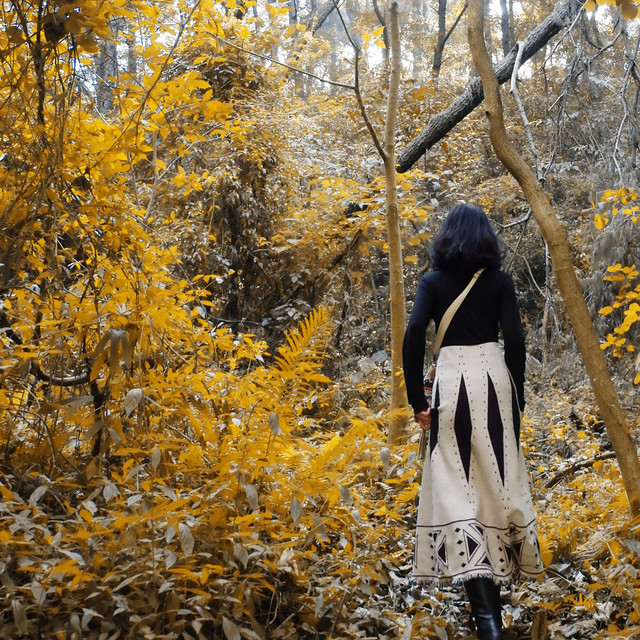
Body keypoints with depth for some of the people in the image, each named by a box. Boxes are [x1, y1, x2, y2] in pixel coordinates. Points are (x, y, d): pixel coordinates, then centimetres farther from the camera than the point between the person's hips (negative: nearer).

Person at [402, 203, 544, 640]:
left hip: (452, 378, -1)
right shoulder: (500, 280, 5)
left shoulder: (434, 281, 3)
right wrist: (518, 395, 6)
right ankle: (499, 568, 25)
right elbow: (515, 338, -3)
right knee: (498, 477, 13)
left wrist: (418, 400, -3)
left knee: (457, 482, -2)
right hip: (493, 375, 1)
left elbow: (413, 336, -7)